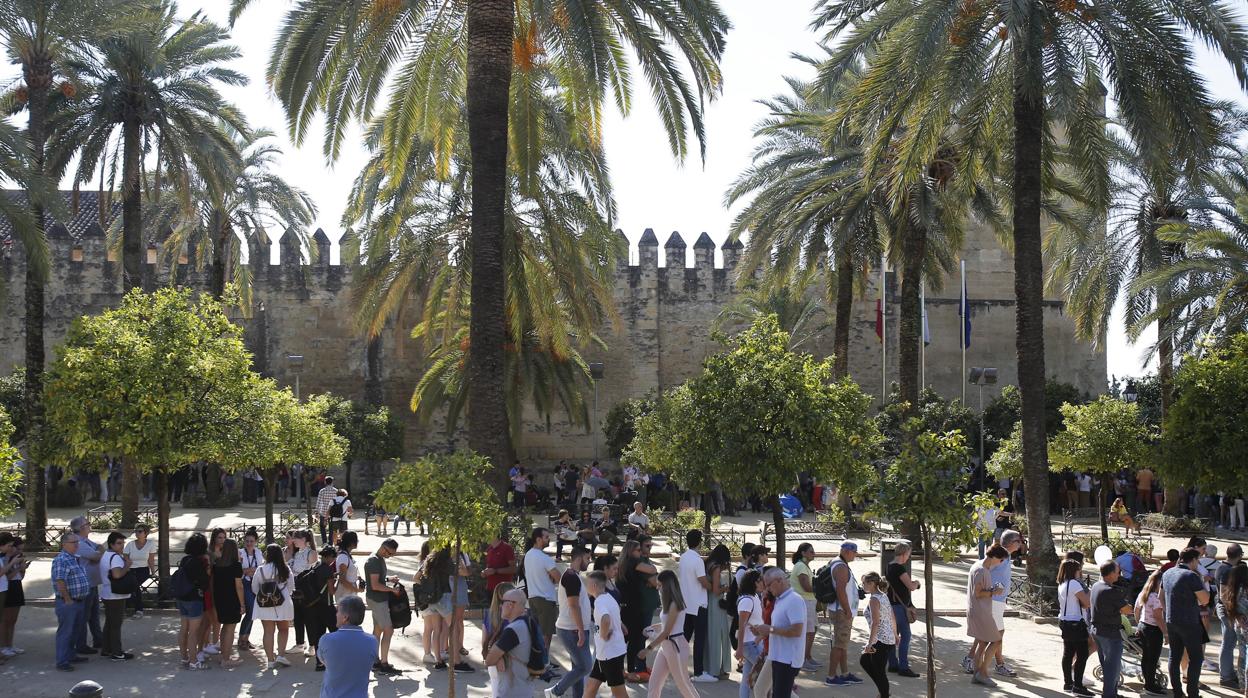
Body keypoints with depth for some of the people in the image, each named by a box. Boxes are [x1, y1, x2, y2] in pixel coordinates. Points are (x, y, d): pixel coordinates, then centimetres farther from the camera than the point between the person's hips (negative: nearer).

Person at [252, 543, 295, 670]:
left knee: (268, 631, 6)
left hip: (264, 604, 0)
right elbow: (291, 587, 2)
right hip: (283, 603, 0)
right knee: (283, 630, 17)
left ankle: (271, 660, 7)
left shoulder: (260, 570, -8)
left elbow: (254, 589, 2)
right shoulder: (285, 569, -7)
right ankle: (281, 655, 4)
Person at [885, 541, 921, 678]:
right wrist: (916, 583, 1)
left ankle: (893, 664, 17)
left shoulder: (888, 567, 11)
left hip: (891, 604, 9)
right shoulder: (900, 568, -17)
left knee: (893, 635, 13)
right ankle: (903, 667, -9)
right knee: (905, 636, -7)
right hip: (900, 605, -9)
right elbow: (911, 586, -21)